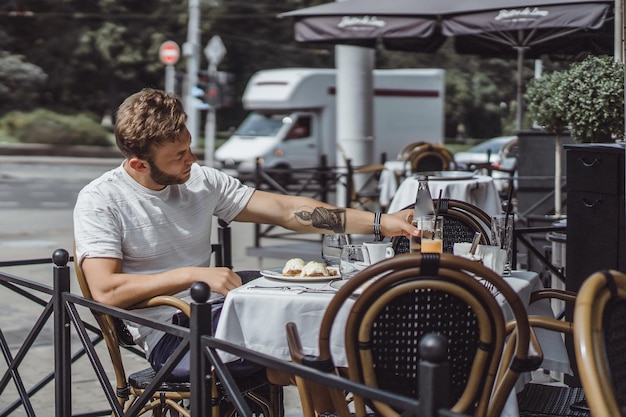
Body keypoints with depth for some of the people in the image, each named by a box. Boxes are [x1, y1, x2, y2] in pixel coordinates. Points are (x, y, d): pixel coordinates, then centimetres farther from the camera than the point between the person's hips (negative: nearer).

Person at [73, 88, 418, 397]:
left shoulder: (201, 180, 7)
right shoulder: (99, 201, -7)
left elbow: (285, 210, 5)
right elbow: (105, 291, -18)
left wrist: (380, 223, -2)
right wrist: (193, 274, -23)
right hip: (168, 337, -6)